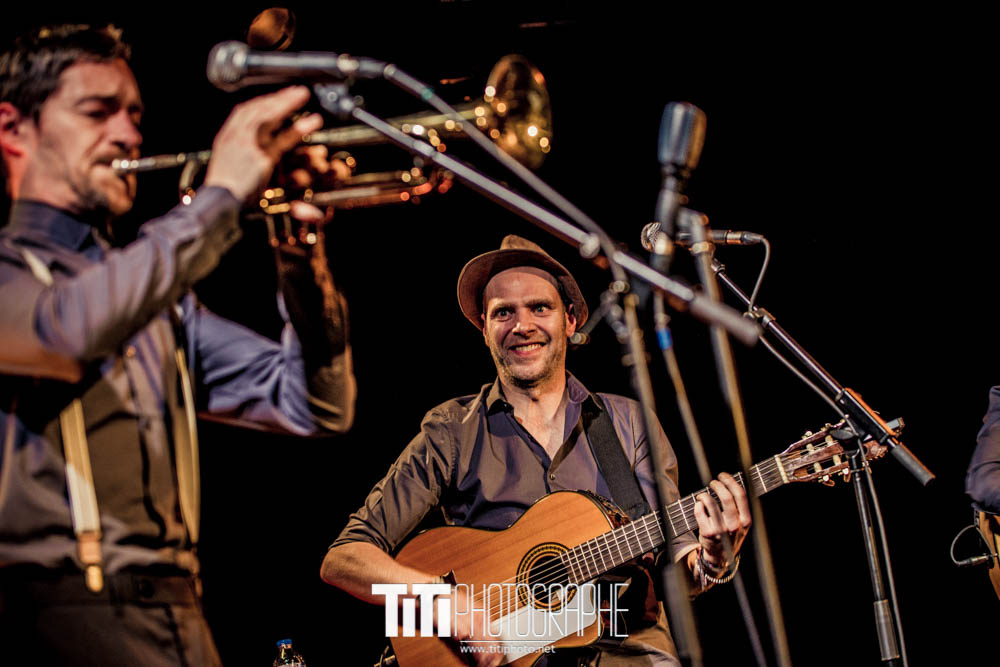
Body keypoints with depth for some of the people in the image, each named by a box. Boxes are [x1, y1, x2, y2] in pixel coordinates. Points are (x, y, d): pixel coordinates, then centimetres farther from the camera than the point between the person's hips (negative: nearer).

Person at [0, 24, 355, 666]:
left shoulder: (159, 300, 22)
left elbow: (315, 407, 15)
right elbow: (72, 328, -20)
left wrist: (301, 259, 0)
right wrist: (221, 195, -13)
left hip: (176, 609, 6)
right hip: (54, 606, -5)